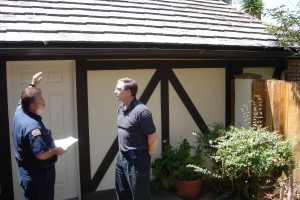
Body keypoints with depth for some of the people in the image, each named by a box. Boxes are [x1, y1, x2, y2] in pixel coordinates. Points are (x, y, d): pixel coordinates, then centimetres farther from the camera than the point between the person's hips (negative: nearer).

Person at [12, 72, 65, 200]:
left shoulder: (19, 112, -2)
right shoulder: (33, 126, -31)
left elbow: (25, 98, 22)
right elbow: (41, 154, -33)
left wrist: (33, 85, 16)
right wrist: (56, 151, -16)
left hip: (28, 171, 10)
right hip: (37, 174, -10)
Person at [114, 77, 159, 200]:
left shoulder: (141, 111, -23)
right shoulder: (121, 108, 4)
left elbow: (153, 138, -18)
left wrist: (146, 156, -4)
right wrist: (122, 153, 15)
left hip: (136, 160, -8)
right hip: (121, 157, 8)